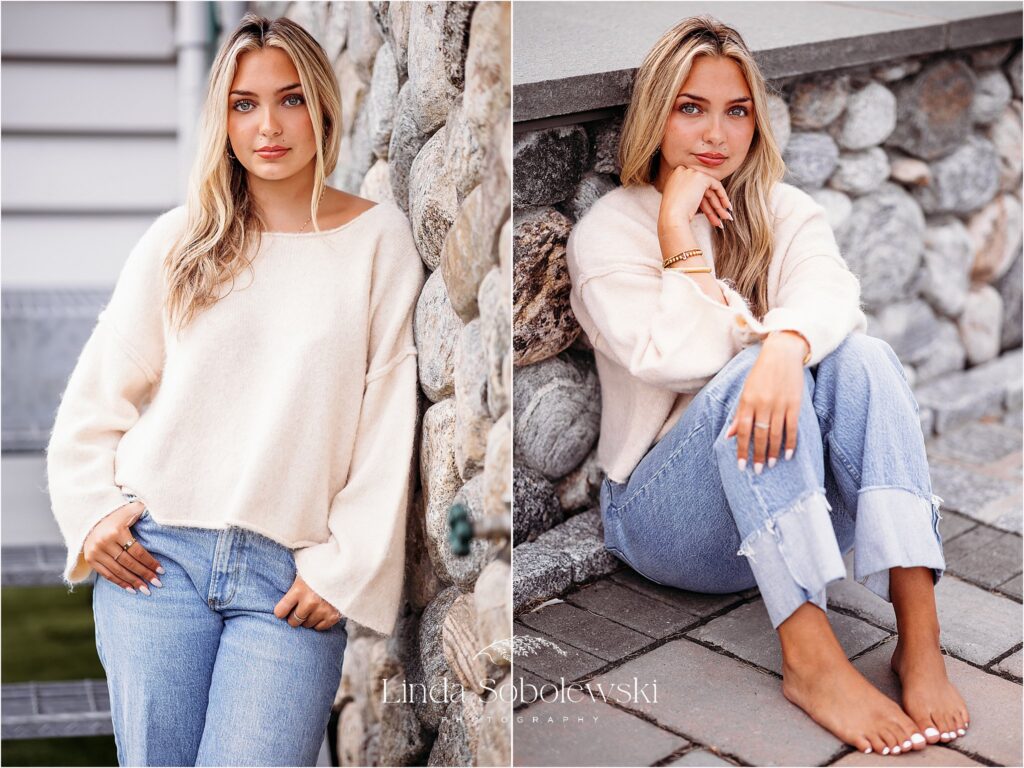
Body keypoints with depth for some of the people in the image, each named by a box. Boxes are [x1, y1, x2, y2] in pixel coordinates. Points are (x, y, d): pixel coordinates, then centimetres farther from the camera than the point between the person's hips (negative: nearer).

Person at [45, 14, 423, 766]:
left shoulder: (379, 238, 3)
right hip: (155, 555, 2)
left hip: (293, 577, -2)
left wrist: (345, 566, -4)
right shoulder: (179, 240, 8)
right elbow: (96, 396, 13)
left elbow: (389, 422, 0)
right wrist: (92, 511, 2)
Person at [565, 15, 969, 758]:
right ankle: (811, 660, -42)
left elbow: (829, 290, -17)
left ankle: (920, 635, -36)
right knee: (748, 376, -32)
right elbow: (676, 359, -18)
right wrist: (680, 240, -15)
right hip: (665, 514, -3)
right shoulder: (609, 229, -2)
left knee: (861, 357, -25)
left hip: (793, 513, 3)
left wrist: (788, 343, -38)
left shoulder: (786, 212, 8)